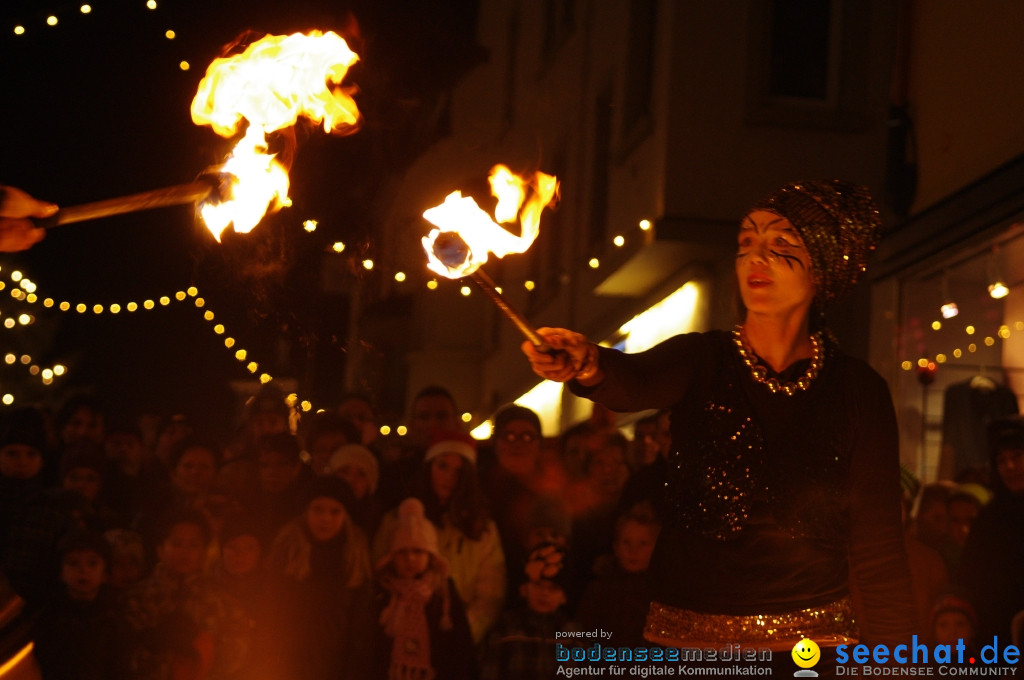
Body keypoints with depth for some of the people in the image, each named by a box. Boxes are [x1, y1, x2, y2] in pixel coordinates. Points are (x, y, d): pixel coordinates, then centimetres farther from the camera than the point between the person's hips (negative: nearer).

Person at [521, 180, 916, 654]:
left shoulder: (858, 391, -1)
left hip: (811, 641, -1)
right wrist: (588, 365, -47)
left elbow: (876, 545, -2)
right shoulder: (700, 361, -1)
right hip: (687, 637, 1)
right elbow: (633, 383, -24)